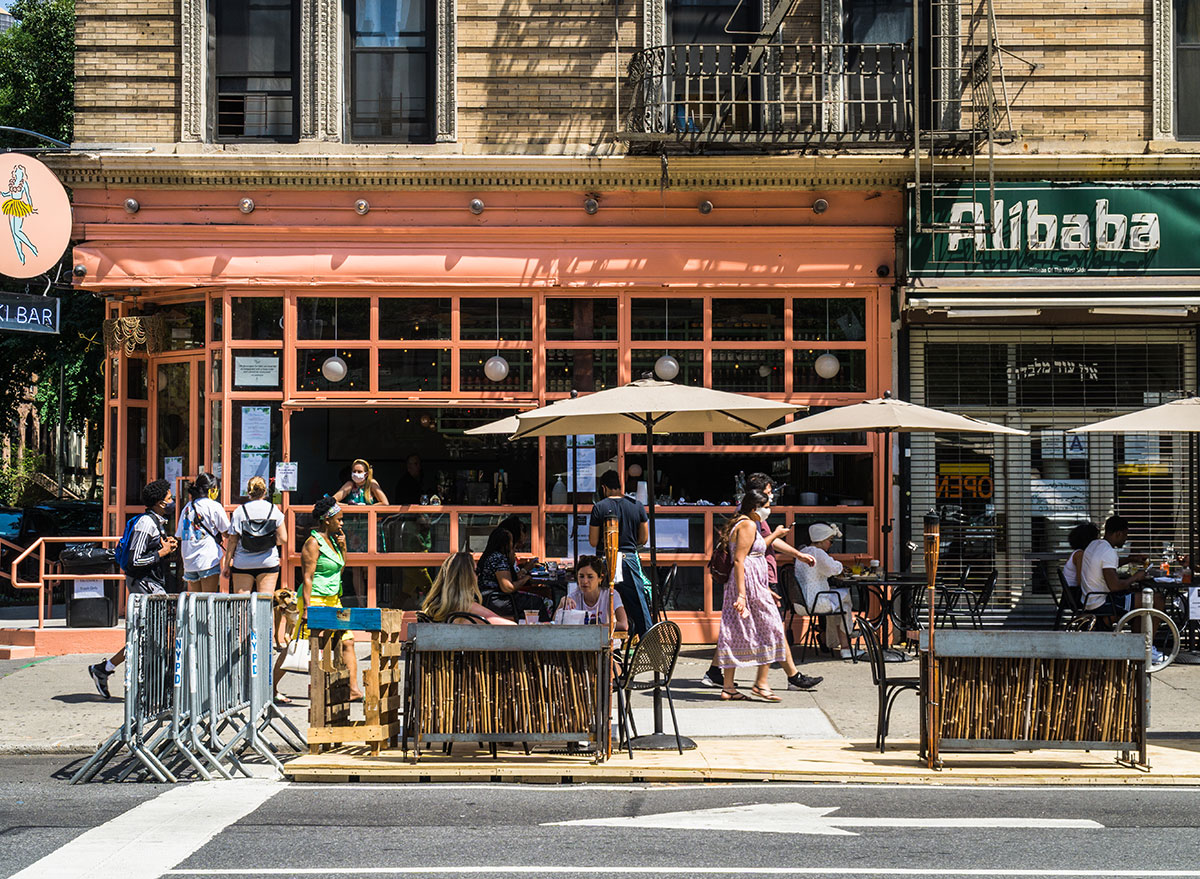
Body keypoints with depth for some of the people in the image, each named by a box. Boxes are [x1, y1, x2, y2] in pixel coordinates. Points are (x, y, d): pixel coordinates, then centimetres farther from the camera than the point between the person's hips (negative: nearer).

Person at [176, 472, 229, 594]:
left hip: (189, 560, 6)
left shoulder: (187, 507, 12)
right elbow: (227, 532, -1)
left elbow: (179, 536, 14)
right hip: (209, 560, -5)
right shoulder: (214, 506, -5)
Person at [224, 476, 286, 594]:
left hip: (242, 564, -1)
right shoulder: (275, 511, -2)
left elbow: (232, 541, -2)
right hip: (268, 564, 1)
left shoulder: (239, 511, -4)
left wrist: (227, 564, 6)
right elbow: (283, 539, -2)